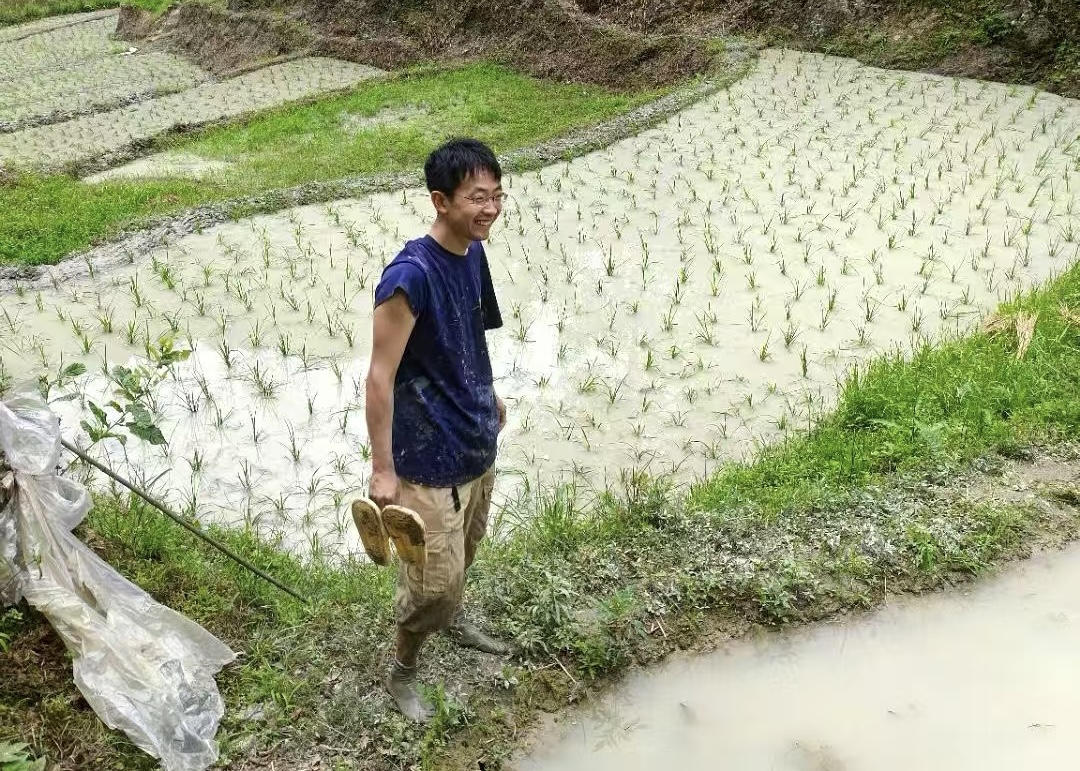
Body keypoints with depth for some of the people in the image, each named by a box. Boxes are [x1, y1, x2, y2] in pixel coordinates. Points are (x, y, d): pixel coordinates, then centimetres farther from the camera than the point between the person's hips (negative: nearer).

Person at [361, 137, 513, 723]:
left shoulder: (473, 254, -1)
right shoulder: (410, 276, -27)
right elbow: (380, 377, -23)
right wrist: (382, 469, -21)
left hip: (477, 440, 8)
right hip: (428, 454, -8)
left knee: (464, 549, 28)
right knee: (433, 579, 2)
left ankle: (452, 619, 55)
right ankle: (400, 673, 28)